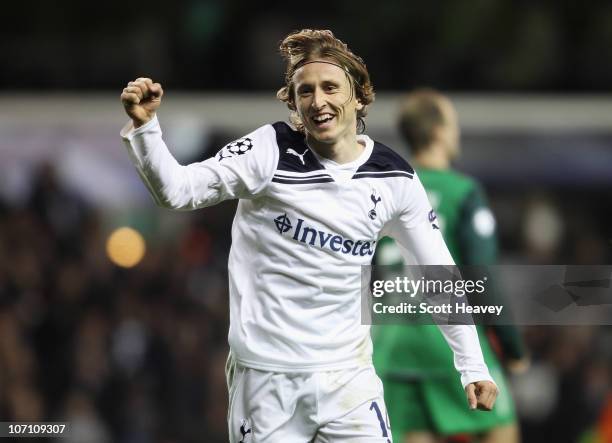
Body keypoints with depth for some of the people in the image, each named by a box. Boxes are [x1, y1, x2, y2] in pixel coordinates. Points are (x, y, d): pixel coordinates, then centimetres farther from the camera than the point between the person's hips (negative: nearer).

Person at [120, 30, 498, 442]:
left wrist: (472, 365, 8)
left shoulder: (394, 179, 1)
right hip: (265, 375, -2)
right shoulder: (271, 150, -7)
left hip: (347, 376, 2)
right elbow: (176, 189, -9)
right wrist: (144, 126, -26)